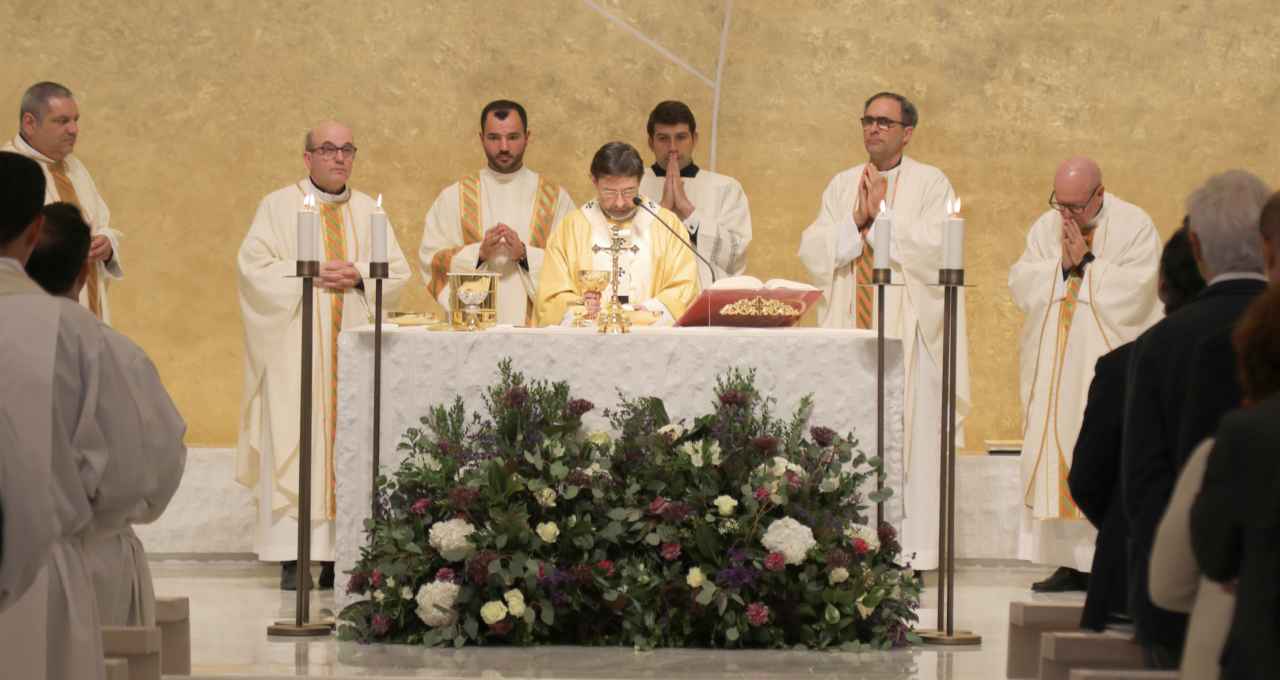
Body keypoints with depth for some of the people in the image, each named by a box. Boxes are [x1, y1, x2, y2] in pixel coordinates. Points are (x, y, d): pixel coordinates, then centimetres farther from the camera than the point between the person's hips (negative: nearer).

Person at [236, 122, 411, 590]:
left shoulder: (369, 212, 16)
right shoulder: (279, 206, 6)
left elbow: (398, 271, 11)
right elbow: (253, 266, -4)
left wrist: (358, 276, -8)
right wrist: (311, 275, -12)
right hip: (296, 351, -3)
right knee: (293, 443, -9)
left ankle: (340, 554, -3)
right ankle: (291, 559, -10)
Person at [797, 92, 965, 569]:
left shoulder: (930, 184, 6)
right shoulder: (842, 186, 17)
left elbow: (933, 247, -10)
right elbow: (813, 251, 6)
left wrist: (882, 213, -8)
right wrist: (858, 220, -7)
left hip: (907, 329, -4)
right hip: (848, 327, 4)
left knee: (906, 434, -8)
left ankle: (910, 550, -7)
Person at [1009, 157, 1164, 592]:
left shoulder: (1134, 226, -3)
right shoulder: (1046, 227, 11)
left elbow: (1133, 291, -14)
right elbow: (1021, 286, 3)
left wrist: (1086, 263, -13)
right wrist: (1062, 265, -10)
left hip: (1110, 367, -5)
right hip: (1055, 368, 5)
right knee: (1056, 457, 0)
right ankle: (1071, 562, 2)